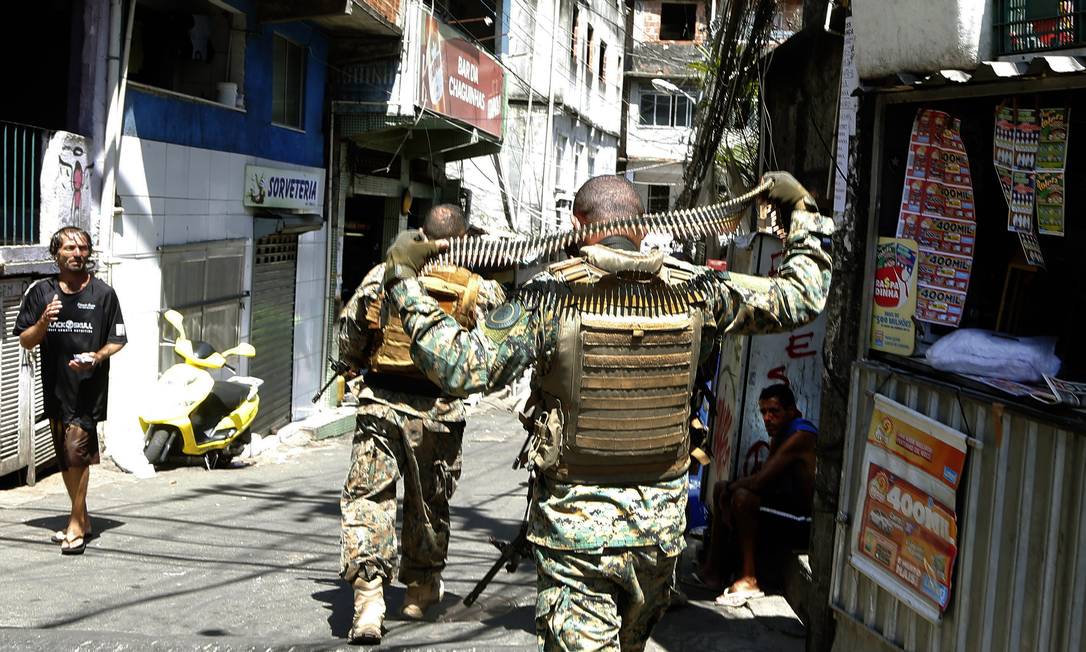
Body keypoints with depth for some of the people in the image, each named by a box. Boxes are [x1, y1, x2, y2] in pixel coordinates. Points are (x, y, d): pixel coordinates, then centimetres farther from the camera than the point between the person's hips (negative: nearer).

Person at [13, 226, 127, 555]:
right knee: (65, 457, 12)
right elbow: (25, 341, 5)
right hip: (55, 387, 4)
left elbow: (118, 340, 4)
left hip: (89, 387, -4)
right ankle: (82, 519, 27)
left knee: (76, 451, -12)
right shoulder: (41, 291, 4)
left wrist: (97, 357, -15)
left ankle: (76, 526, -2)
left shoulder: (103, 293, -1)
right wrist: (44, 321, -14)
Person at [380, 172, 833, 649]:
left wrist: (403, 281, -8)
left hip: (575, 520, -4)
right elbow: (800, 299, 8)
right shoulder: (693, 290, -3)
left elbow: (462, 369, -17)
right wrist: (804, 215, 22)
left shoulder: (553, 293, -13)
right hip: (662, 520, 4)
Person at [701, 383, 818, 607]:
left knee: (743, 497, -31)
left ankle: (749, 579, -22)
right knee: (721, 488, 12)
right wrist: (727, 489, -8)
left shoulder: (800, 435, -22)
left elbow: (760, 480, -26)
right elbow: (764, 478, 8)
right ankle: (715, 565, 14)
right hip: (788, 499, 11)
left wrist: (730, 488, -9)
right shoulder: (780, 433, 10)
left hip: (805, 514, -11)